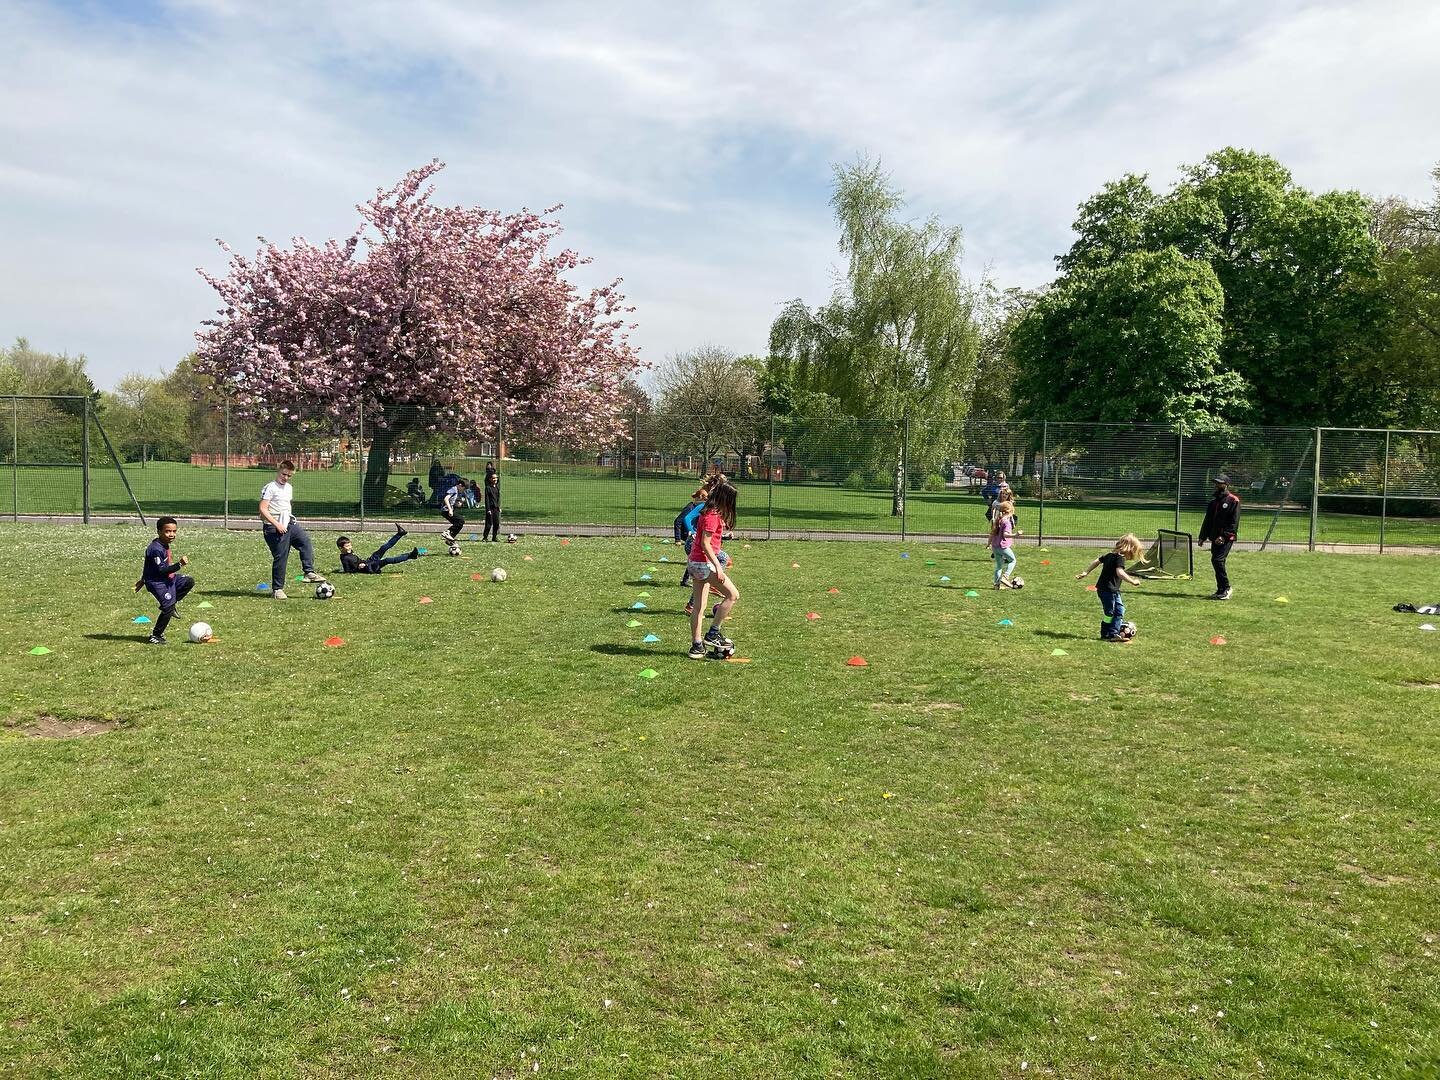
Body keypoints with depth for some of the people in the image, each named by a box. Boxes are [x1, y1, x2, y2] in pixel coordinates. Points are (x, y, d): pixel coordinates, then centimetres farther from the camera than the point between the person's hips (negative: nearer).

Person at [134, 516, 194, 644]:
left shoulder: (165, 544, 6)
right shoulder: (156, 549, -25)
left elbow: (149, 563, 18)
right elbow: (161, 570, -27)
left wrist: (143, 579, 28)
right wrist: (179, 564, -35)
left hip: (168, 578, 9)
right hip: (157, 582, -9)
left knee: (189, 582, 6)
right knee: (168, 608, -11)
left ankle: (169, 604, 14)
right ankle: (155, 636, 2)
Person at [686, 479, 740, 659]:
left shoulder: (709, 512, 13)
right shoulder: (713, 516, -16)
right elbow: (705, 544, -21)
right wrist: (718, 567, -22)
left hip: (695, 562, 10)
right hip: (704, 562, -10)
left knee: (698, 607, 12)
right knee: (733, 595, -8)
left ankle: (696, 646, 16)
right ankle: (713, 634, -4)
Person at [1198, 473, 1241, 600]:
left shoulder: (1233, 501, -6)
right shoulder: (1213, 501, 18)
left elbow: (1234, 522, -13)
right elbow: (1207, 520, 22)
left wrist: (1224, 536, -20)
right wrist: (1202, 537, 16)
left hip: (1227, 538, -8)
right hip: (1215, 538, 8)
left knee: (1217, 560, -18)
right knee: (1216, 561, 8)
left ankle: (1225, 588, -10)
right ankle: (1221, 590, 16)